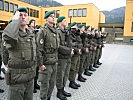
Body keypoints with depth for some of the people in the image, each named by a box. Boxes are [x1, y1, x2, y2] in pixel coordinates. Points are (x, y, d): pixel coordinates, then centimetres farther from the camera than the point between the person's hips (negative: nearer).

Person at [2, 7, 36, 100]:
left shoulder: (31, 35, 7)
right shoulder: (12, 34, -14)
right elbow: (8, 35, -42)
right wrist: (15, 20, -25)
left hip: (29, 77, 6)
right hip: (16, 79, -6)